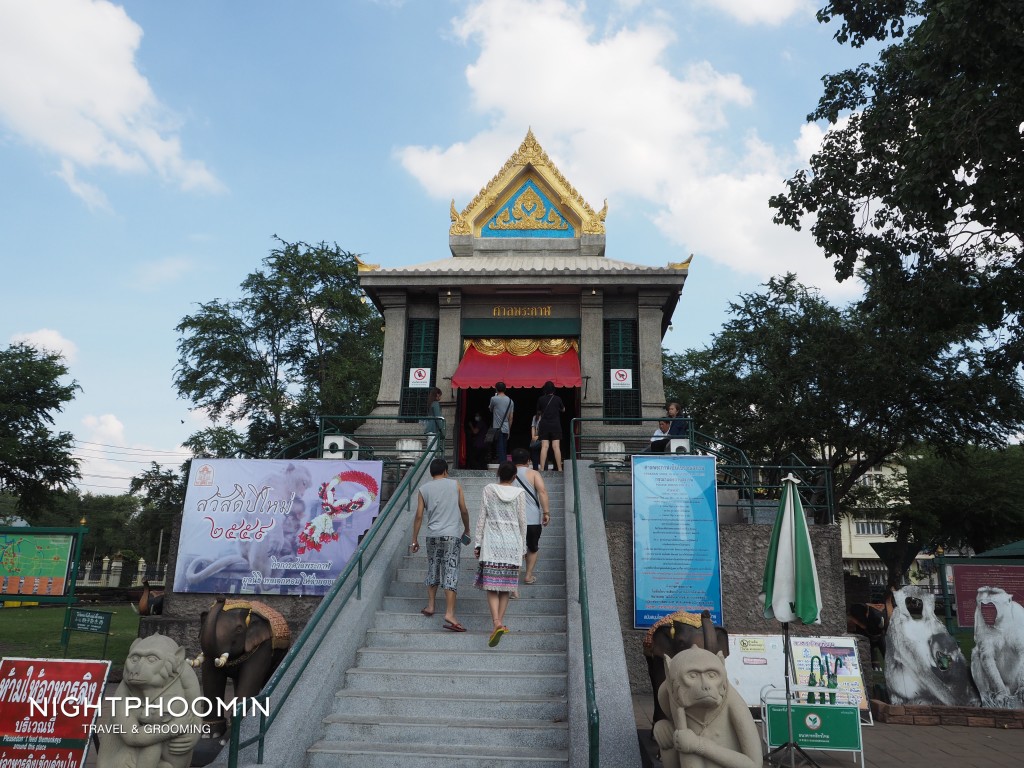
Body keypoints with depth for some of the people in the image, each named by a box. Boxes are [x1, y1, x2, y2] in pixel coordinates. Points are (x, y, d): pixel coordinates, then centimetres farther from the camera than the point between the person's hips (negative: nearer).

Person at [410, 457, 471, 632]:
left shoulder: (423, 489, 8)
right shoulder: (454, 484, 5)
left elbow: (419, 516, 5)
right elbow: (463, 510, 7)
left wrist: (414, 540, 11)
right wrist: (467, 529, 22)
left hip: (432, 535, 2)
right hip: (452, 534, -2)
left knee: (433, 570, 19)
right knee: (450, 572, -6)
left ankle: (430, 605, 24)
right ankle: (449, 613, -14)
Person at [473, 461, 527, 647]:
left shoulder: (489, 489, 0)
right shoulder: (519, 493, 0)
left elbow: (482, 518, 0)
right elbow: (522, 522, 3)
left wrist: (478, 543, 6)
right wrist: (523, 547, 13)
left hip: (492, 543, -1)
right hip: (512, 543, 1)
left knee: (491, 585, -2)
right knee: (506, 586, 11)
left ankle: (497, 623, -18)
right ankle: (500, 622, 14)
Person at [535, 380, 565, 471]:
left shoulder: (541, 399, 1)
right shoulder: (557, 399, 0)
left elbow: (539, 411, 13)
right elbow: (563, 410, 16)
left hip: (544, 425, 1)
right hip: (555, 425, -1)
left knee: (544, 447, -3)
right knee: (556, 447, -2)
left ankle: (542, 468, -9)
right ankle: (559, 469, -3)